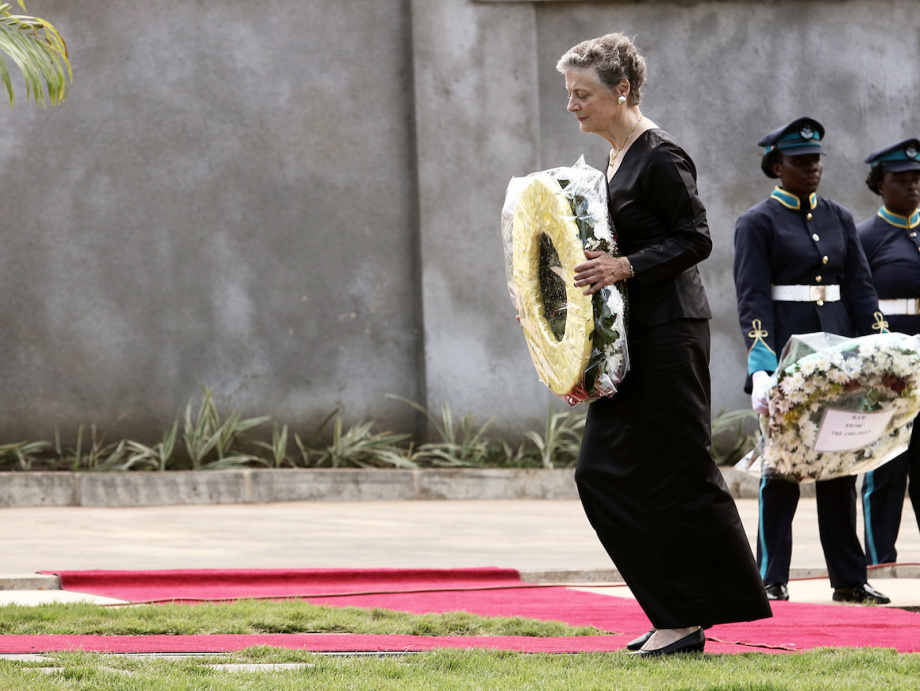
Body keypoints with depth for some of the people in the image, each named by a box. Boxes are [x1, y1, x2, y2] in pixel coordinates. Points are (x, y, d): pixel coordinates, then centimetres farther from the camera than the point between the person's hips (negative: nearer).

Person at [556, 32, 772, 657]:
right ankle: (673, 612, 11)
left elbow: (695, 238, -17)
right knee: (602, 474, 7)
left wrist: (625, 267, -26)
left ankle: (687, 619, 0)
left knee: (674, 475, -6)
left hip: (668, 334, -10)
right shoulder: (616, 159, 15)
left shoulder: (661, 157, -13)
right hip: (629, 337, 10)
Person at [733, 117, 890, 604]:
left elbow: (860, 290, 11)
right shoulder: (757, 224, -3)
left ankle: (848, 578, 9)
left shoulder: (838, 219, 13)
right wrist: (761, 368, -21)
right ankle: (772, 580, 2)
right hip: (785, 355, -5)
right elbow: (752, 300, -10)